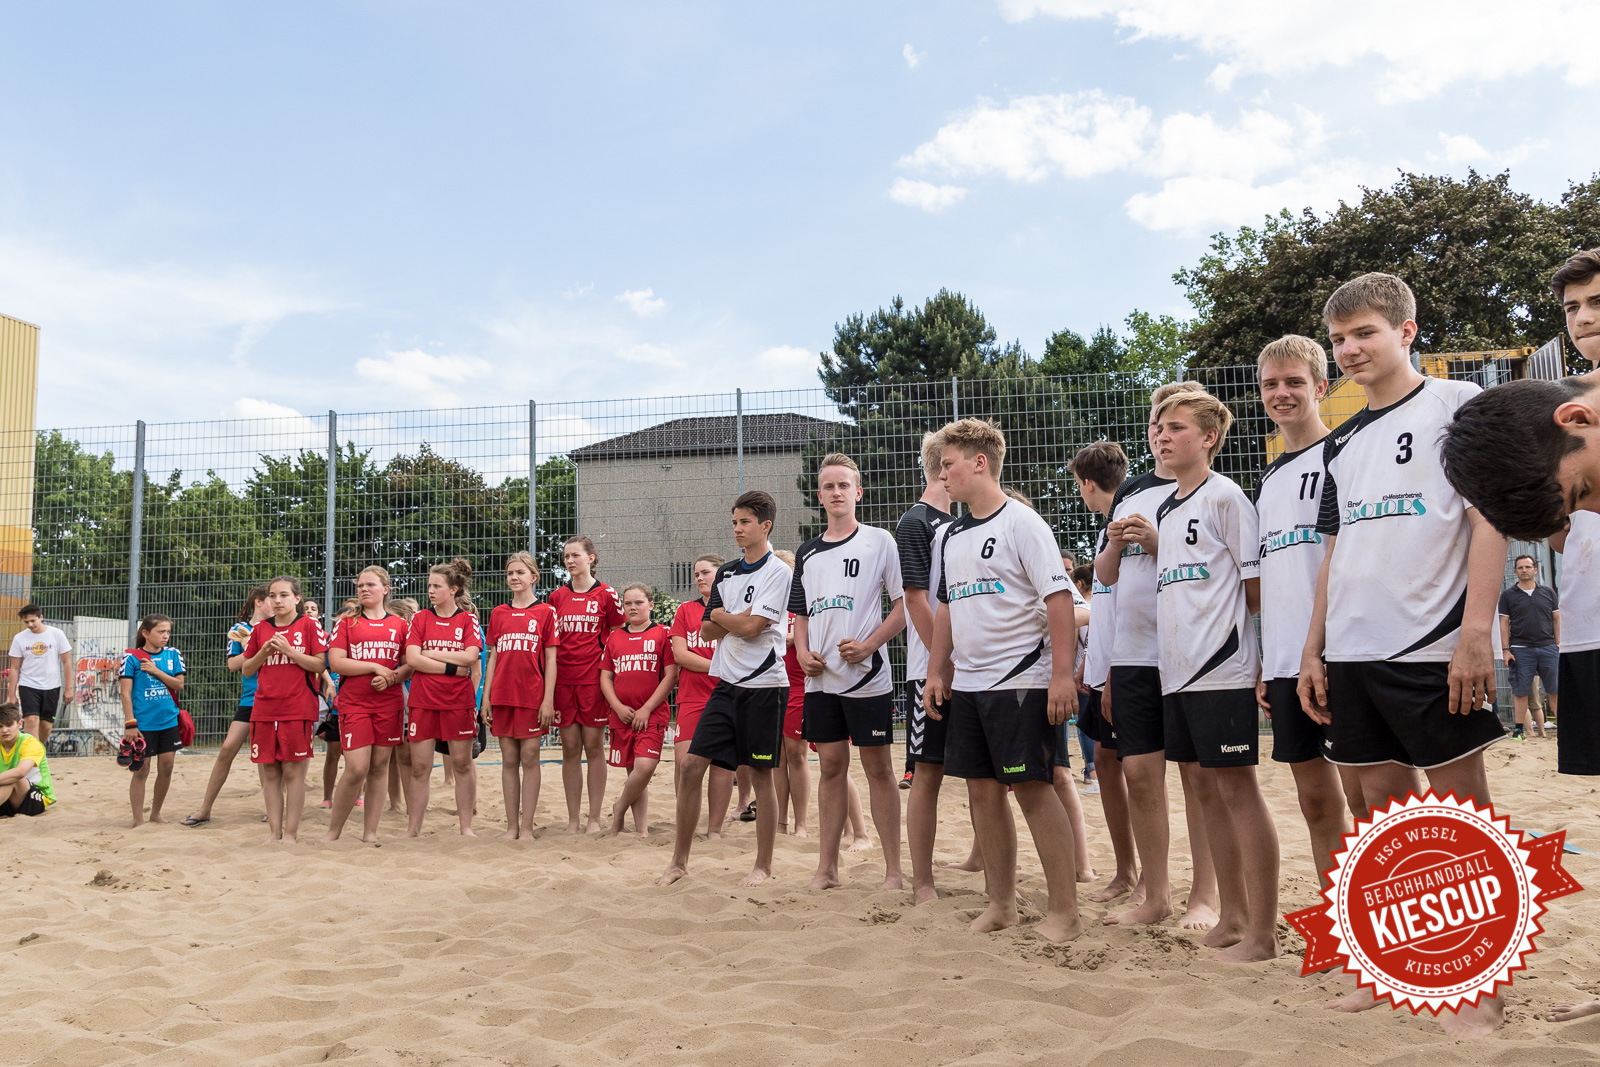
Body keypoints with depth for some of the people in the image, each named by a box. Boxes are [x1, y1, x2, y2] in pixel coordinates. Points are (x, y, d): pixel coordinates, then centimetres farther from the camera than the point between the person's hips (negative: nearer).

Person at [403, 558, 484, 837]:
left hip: (459, 701, -1)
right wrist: (452, 667, -11)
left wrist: (430, 653, -8)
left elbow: (471, 656, -10)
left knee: (462, 763, 3)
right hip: (423, 701, 1)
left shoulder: (468, 619, 4)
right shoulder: (421, 618, 6)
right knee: (419, 767, 2)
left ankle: (466, 827, 11)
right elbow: (412, 659, -6)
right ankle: (412, 830, 9)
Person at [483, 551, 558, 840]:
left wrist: (548, 699, -7)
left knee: (529, 759, -1)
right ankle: (511, 826, 13)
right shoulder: (498, 614, 12)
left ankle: (527, 827, 4)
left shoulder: (545, 612, 2)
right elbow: (493, 657, 12)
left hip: (532, 696, -3)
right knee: (509, 760, 6)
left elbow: (550, 659, -1)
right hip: (503, 696, 3)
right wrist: (486, 697, 6)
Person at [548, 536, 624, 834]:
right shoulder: (557, 597, 10)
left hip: (594, 679, -3)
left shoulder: (607, 595, 1)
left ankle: (595, 818, 9)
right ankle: (573, 818, 12)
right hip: (563, 680, 3)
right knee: (570, 748, 5)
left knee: (594, 746, 1)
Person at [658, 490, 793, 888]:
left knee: (760, 774, 2)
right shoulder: (726, 572, 14)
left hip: (764, 685, -6)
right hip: (727, 683, 6)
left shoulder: (777, 572, -7)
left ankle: (763, 865, 15)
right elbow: (706, 631, 12)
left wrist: (720, 615, 1)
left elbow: (752, 627, -16)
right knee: (692, 765, 1)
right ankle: (680, 859, 11)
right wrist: (738, 619, -6)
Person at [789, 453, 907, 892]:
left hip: (868, 675, -4)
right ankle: (827, 867, 16)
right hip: (821, 678, 4)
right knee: (831, 765, 9)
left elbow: (905, 605, -3)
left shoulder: (879, 542, -1)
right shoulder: (807, 553, 13)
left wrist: (869, 645, -14)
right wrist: (802, 652, 3)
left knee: (878, 766, 0)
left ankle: (893, 869, 7)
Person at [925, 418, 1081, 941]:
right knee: (983, 790, 9)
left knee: (1033, 789, -5)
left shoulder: (1022, 523, -8)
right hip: (967, 683, 7)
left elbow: (1058, 598, -12)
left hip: (1020, 681, -7)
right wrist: (936, 672, 15)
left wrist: (1062, 674, -17)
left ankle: (1065, 907, 5)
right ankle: (1001, 903, 20)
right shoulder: (948, 535, 14)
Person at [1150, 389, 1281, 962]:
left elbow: (1257, 586, -7)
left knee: (1238, 789, -4)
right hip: (1178, 671, 8)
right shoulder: (1165, 508, 17)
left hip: (1222, 667, -8)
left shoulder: (1224, 495, -6)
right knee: (1208, 791, 13)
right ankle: (1233, 916, 23)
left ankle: (1262, 931, 3)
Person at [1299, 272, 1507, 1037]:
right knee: (1386, 801, 11)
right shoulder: (1343, 443, 16)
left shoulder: (1455, 405, -1)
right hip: (1354, 655, 6)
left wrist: (1476, 631, -16)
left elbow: (1490, 518, -8)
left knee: (1461, 806, 0)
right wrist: (1313, 649, 13)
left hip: (1433, 648, -6)